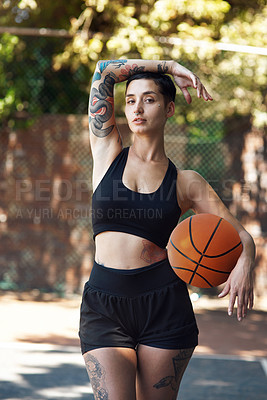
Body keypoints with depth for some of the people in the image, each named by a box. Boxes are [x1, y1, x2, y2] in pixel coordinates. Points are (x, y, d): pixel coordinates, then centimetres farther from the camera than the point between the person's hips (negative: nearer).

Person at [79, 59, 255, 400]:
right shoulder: (107, 152, 8)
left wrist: (244, 263, -17)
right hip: (104, 307, 0)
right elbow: (104, 71, 3)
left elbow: (241, 236, 5)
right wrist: (170, 67, 7)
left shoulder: (185, 183, 6)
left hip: (163, 307, 0)